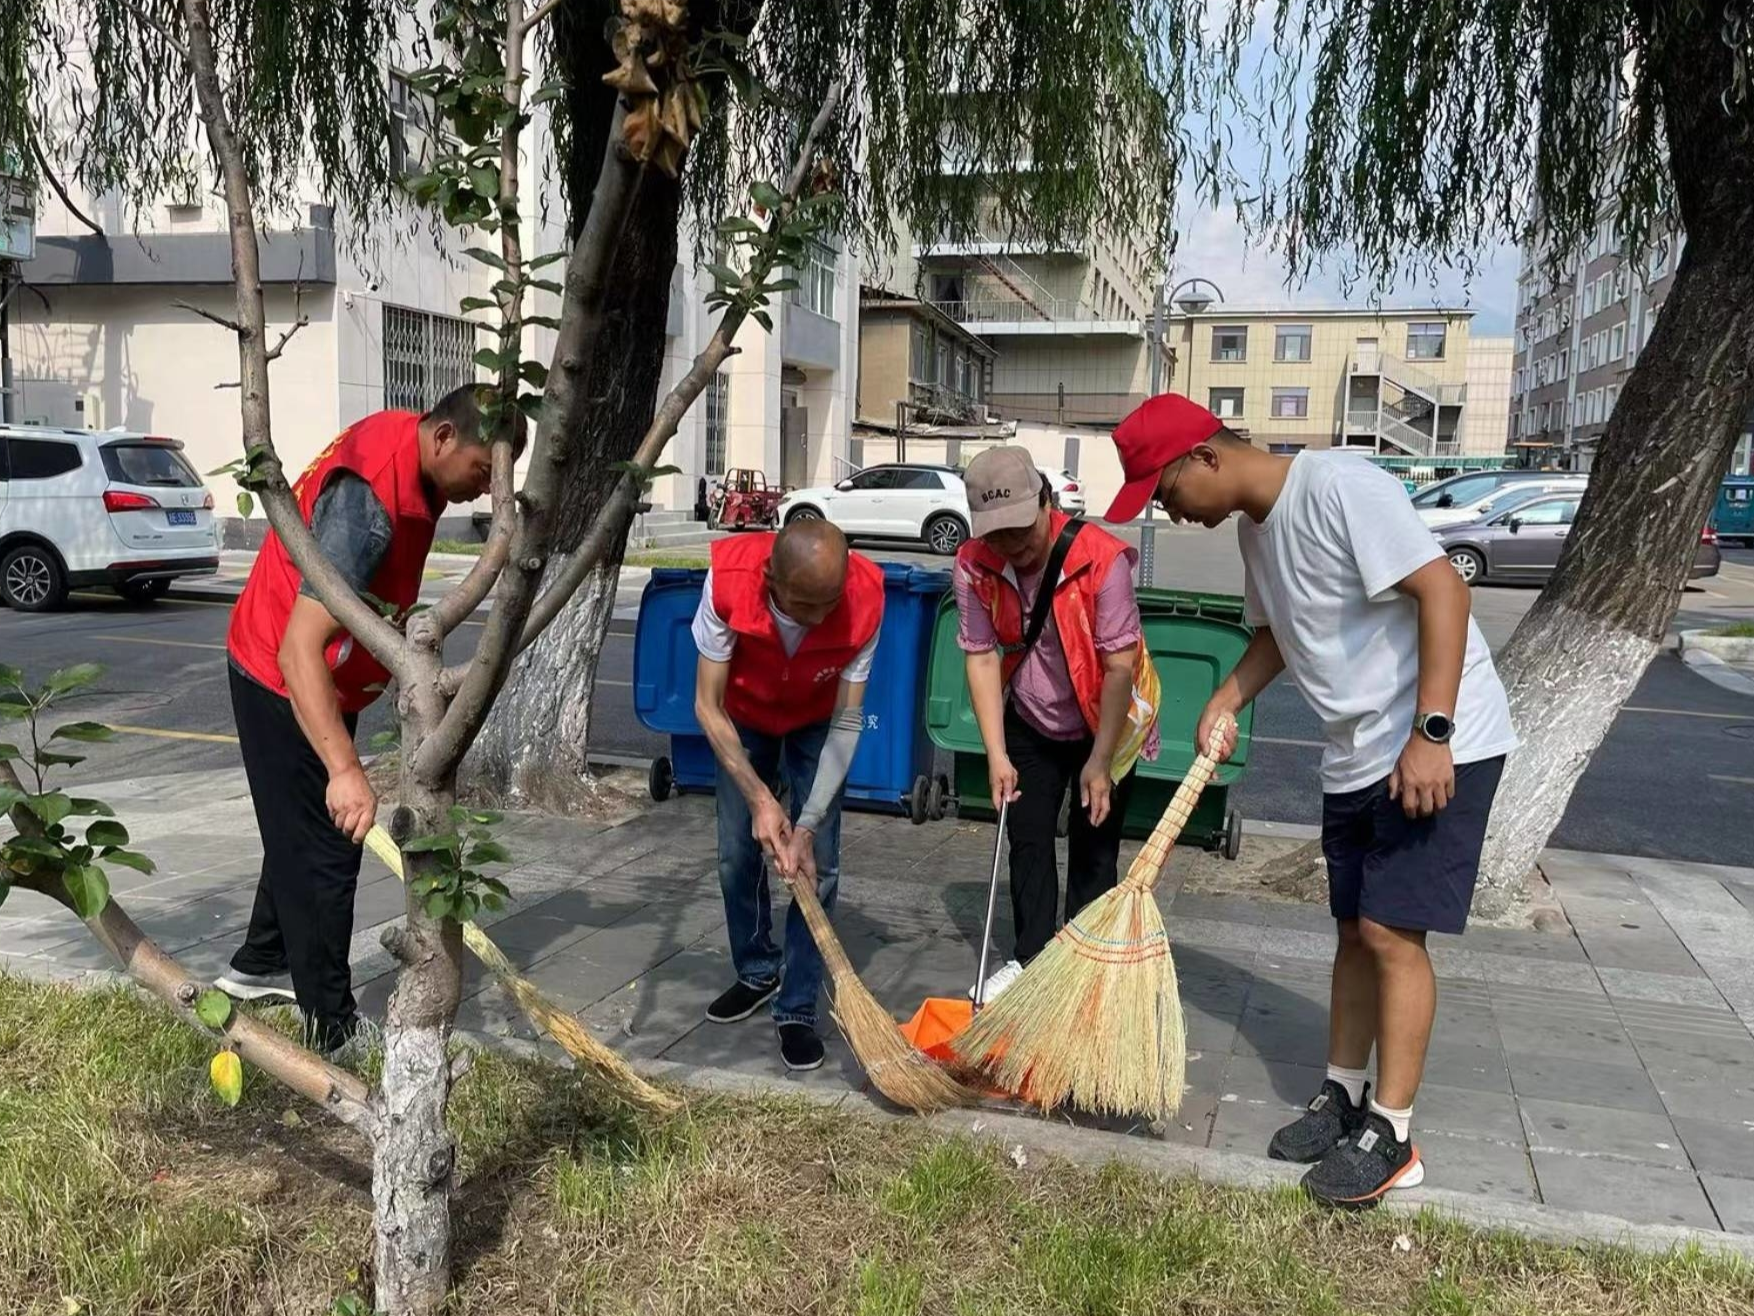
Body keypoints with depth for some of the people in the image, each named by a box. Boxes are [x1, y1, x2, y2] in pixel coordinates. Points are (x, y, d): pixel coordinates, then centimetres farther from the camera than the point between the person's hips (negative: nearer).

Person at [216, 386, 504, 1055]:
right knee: (323, 851, -3)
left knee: (306, 832, 23)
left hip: (321, 680, 10)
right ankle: (334, 1034, 9)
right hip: (286, 684, -10)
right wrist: (344, 769, -47)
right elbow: (299, 650, -40)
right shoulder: (368, 503, -35)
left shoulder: (405, 437, -6)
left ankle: (260, 967, 43)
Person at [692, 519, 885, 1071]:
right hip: (744, 720, 1)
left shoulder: (865, 600, -36)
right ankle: (757, 972, 29)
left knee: (817, 865, -7)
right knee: (738, 856, 4)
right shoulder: (728, 580, -37)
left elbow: (847, 721, -25)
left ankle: (797, 1009, 6)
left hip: (817, 724, -1)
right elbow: (708, 705, -26)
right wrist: (759, 797, -32)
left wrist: (807, 825, -29)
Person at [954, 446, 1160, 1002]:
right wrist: (996, 755, -15)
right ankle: (1030, 957, 23)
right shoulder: (974, 565, -18)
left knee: (1092, 848, 3)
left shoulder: (1101, 558, -30)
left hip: (1103, 723, -3)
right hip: (1030, 723, 4)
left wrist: (1100, 761, -22)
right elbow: (981, 657, -14)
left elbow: (1120, 665, -26)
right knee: (1028, 838, 8)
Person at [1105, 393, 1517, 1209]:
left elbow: (1443, 589, -24)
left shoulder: (1339, 487, -20)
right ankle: (1343, 1097, 27)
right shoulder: (1253, 526, 7)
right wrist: (1228, 699, 2)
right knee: (1355, 929, 14)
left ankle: (1389, 1135, 6)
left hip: (1441, 746, -8)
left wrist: (1430, 732, -27)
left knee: (1391, 931, -6)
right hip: (1355, 755, 8)